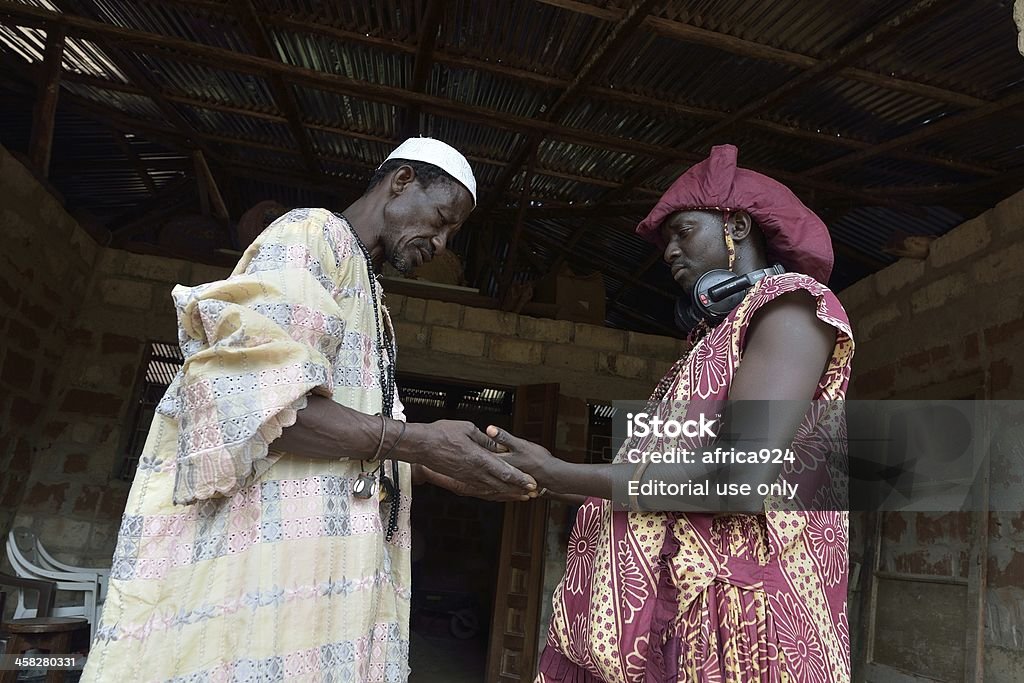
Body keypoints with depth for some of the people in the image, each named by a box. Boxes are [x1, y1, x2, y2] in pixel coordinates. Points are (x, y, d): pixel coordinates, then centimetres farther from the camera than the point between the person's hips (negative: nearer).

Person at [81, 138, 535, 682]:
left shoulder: (366, 296, 23)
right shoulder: (314, 233, -4)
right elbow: (256, 396, -18)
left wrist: (445, 469, 8)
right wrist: (419, 442, -17)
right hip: (263, 541, -8)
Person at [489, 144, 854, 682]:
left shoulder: (790, 304, -5)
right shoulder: (722, 334, 20)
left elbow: (743, 479, -21)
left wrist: (559, 477, -18)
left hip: (732, 618, -7)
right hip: (669, 611, 8)